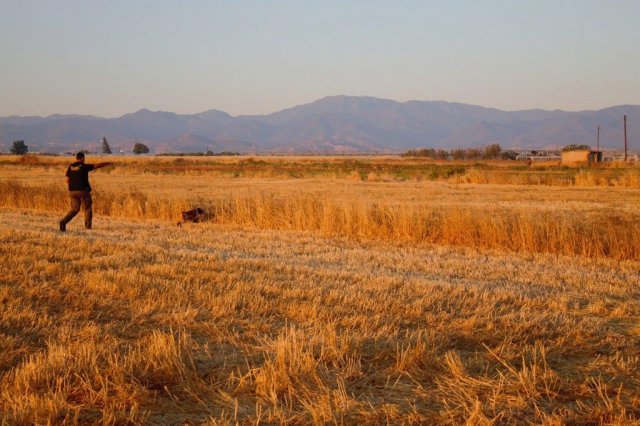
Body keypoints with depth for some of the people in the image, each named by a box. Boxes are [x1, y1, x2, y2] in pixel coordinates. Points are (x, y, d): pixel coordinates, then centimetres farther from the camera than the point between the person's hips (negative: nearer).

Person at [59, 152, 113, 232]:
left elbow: (67, 180, 7)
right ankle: (88, 227, 4)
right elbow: (97, 165, 0)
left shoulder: (70, 167, 6)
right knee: (87, 209, 6)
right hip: (83, 191, -5)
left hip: (72, 191, 5)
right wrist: (108, 163, 13)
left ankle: (64, 221, -9)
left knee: (74, 209, 12)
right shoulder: (84, 166, -7)